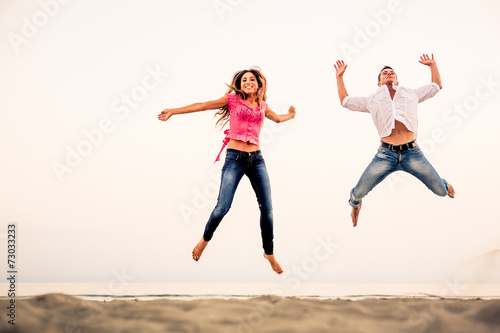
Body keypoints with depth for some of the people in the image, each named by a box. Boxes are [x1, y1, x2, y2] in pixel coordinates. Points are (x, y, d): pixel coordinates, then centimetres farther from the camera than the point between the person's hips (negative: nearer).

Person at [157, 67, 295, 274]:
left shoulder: (262, 106, 15)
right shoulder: (233, 99, 4)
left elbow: (277, 118, 38)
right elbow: (203, 106, -1)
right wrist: (174, 111, -4)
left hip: (256, 158, 4)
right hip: (234, 158, -4)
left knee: (267, 208, 0)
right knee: (222, 207, -11)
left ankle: (269, 253, 17)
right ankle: (205, 239, 19)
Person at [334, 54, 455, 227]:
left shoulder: (411, 94, 25)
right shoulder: (372, 100, 23)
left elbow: (437, 86, 35)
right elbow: (345, 101, 29)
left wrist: (433, 65, 33)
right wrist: (339, 77, 28)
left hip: (412, 153, 1)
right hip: (386, 155, 0)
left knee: (441, 191, 7)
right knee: (359, 192, 4)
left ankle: (446, 186, 46)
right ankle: (355, 203, 42)